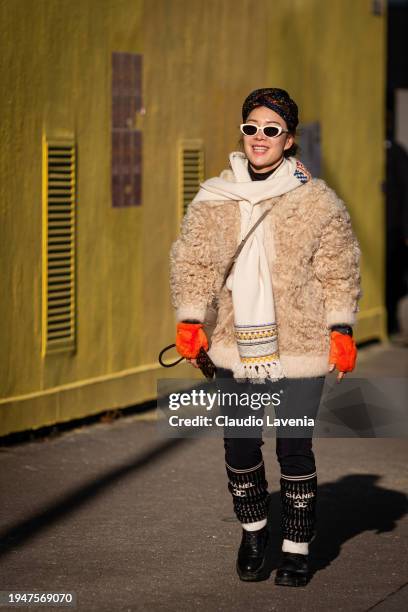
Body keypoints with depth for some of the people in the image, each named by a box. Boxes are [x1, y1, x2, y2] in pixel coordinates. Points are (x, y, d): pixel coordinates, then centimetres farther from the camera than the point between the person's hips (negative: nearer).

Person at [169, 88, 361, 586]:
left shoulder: (316, 200, -1)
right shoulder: (212, 200, 6)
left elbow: (339, 268, 0)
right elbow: (191, 261, 9)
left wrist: (341, 329, -5)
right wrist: (190, 320, 0)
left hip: (297, 349, -3)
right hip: (235, 348, 3)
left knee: (295, 451, 0)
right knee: (239, 449, 9)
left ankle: (297, 547, 15)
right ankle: (253, 532, 31)